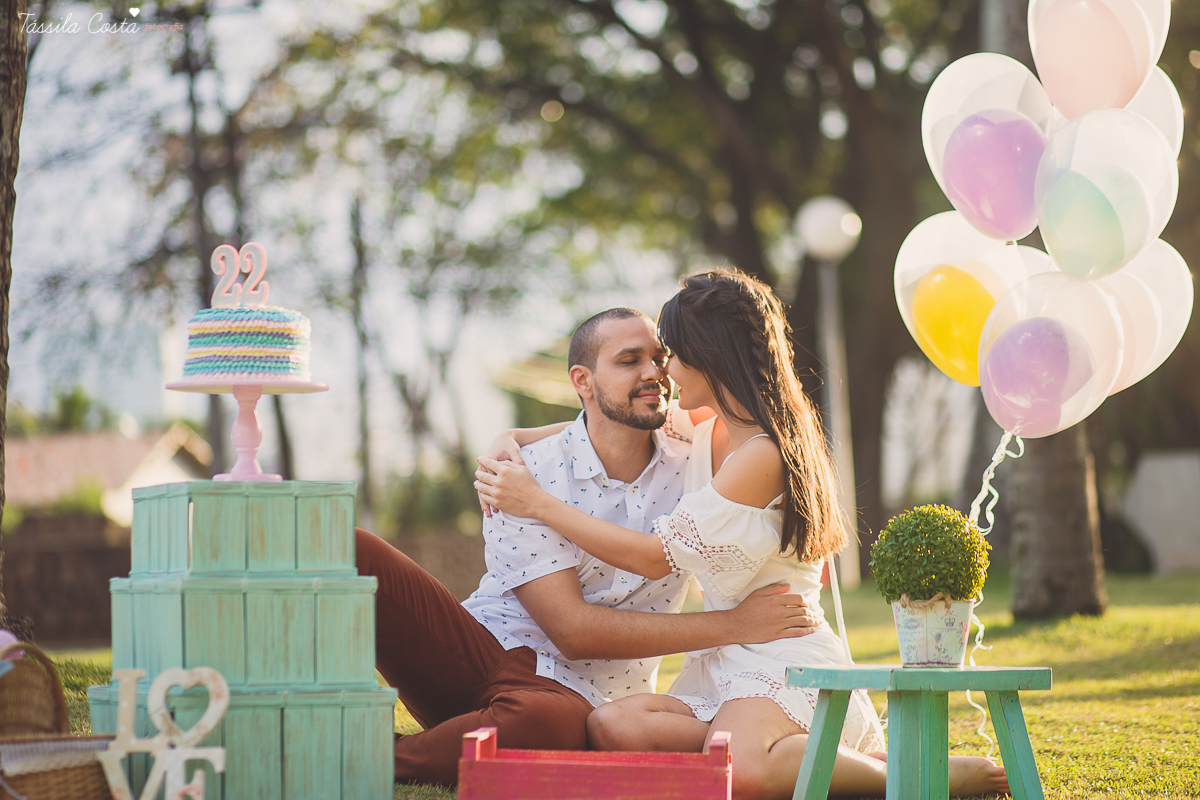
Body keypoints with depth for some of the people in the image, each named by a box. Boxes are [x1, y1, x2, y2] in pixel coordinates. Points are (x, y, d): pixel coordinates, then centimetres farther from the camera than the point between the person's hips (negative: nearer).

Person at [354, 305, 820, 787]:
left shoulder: (691, 472, 2)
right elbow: (572, 629, -15)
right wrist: (734, 626, -19)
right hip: (478, 647, -1)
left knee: (553, 724, -41)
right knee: (348, 552, -25)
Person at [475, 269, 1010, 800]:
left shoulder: (761, 455, -14)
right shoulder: (706, 432, 15)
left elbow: (654, 556, -11)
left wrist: (539, 504, -6)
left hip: (785, 659, -8)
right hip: (724, 664, 8)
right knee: (610, 727, -22)